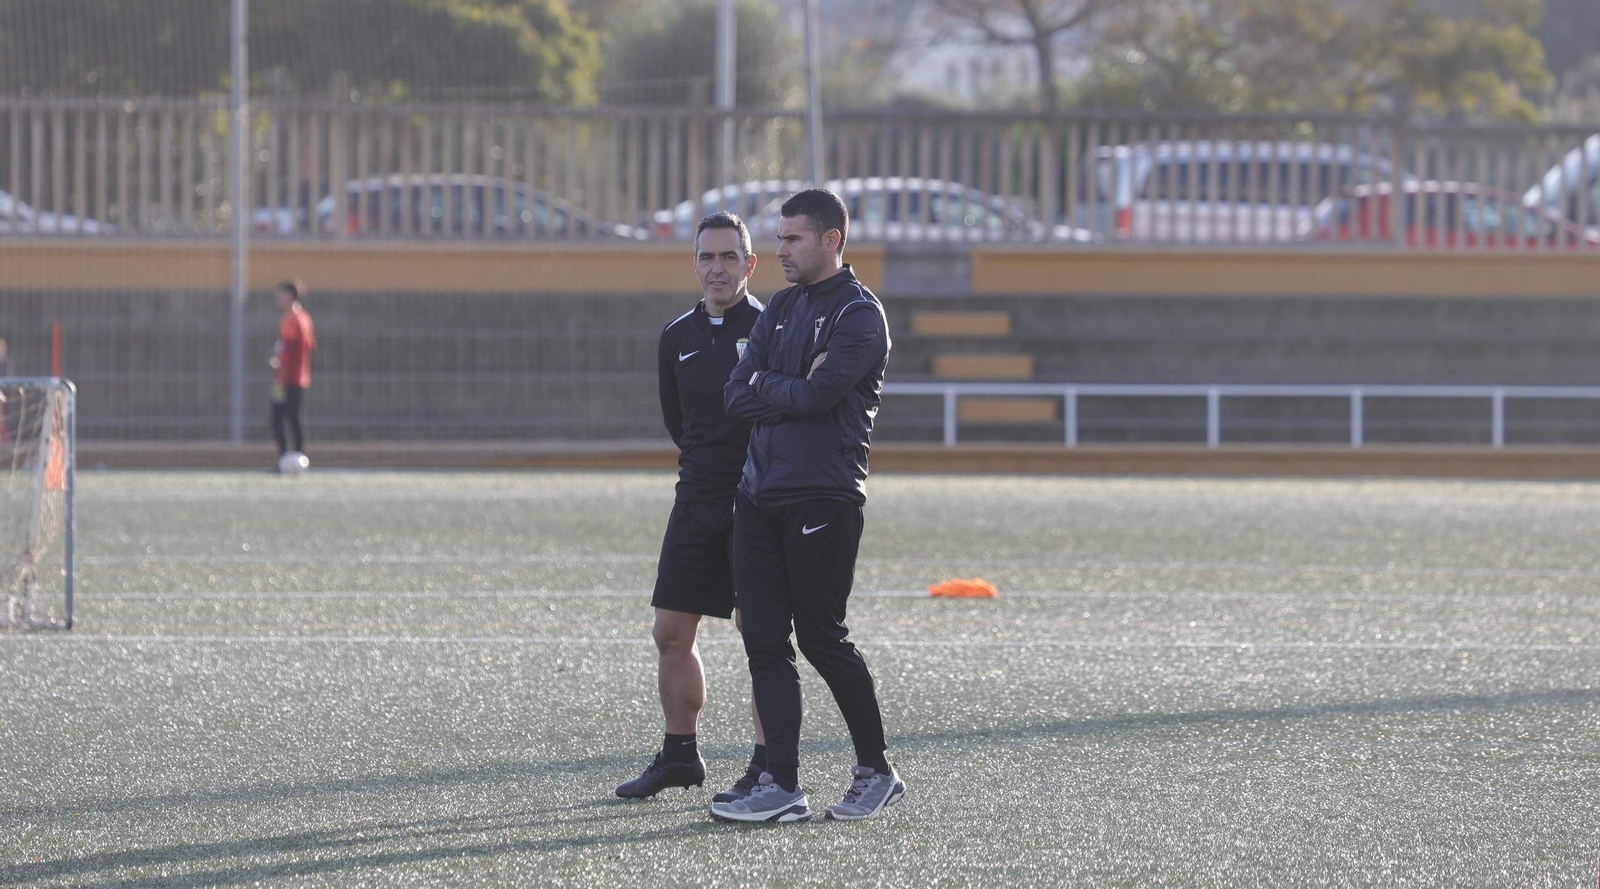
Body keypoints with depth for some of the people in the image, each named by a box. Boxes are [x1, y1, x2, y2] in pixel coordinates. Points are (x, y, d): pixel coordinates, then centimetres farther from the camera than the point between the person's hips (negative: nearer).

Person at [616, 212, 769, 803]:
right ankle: (679, 755, 21)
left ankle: (767, 768, 2)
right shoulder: (678, 337, 10)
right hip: (697, 499, 6)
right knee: (671, 633, 8)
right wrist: (705, 457, 14)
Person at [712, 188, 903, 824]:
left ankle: (876, 770, 13)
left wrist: (764, 387, -2)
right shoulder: (781, 310, 17)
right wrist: (793, 388, -7)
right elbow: (737, 396, 8)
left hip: (823, 499, -7)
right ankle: (782, 788, 0)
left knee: (822, 638, -3)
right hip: (760, 496, 7)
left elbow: (817, 396, -18)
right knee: (764, 640, 1)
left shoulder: (859, 316, -6)